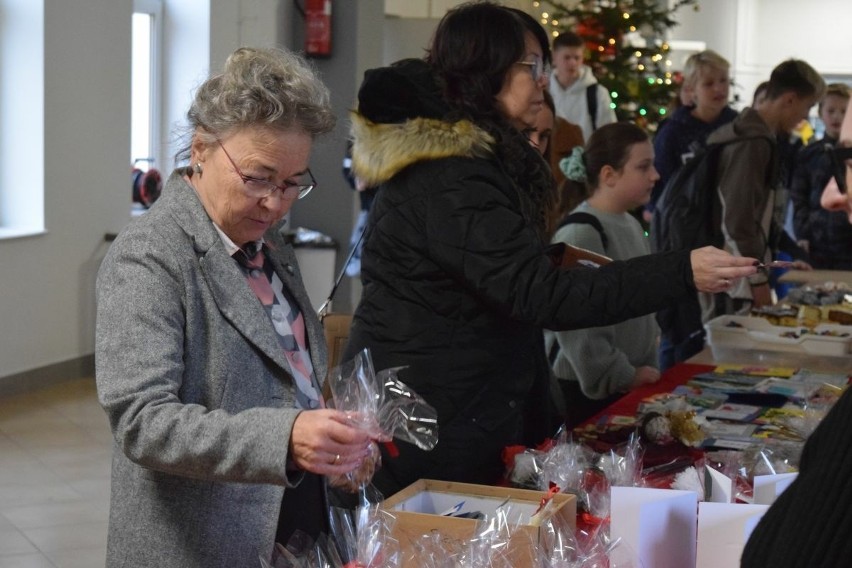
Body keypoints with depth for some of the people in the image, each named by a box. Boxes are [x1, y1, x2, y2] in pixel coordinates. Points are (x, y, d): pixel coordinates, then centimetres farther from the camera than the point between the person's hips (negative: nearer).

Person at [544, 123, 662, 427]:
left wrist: (647, 369, 12)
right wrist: (624, 377, -16)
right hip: (587, 393, -8)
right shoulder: (580, 234, -18)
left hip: (633, 383, 8)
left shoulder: (632, 225, 11)